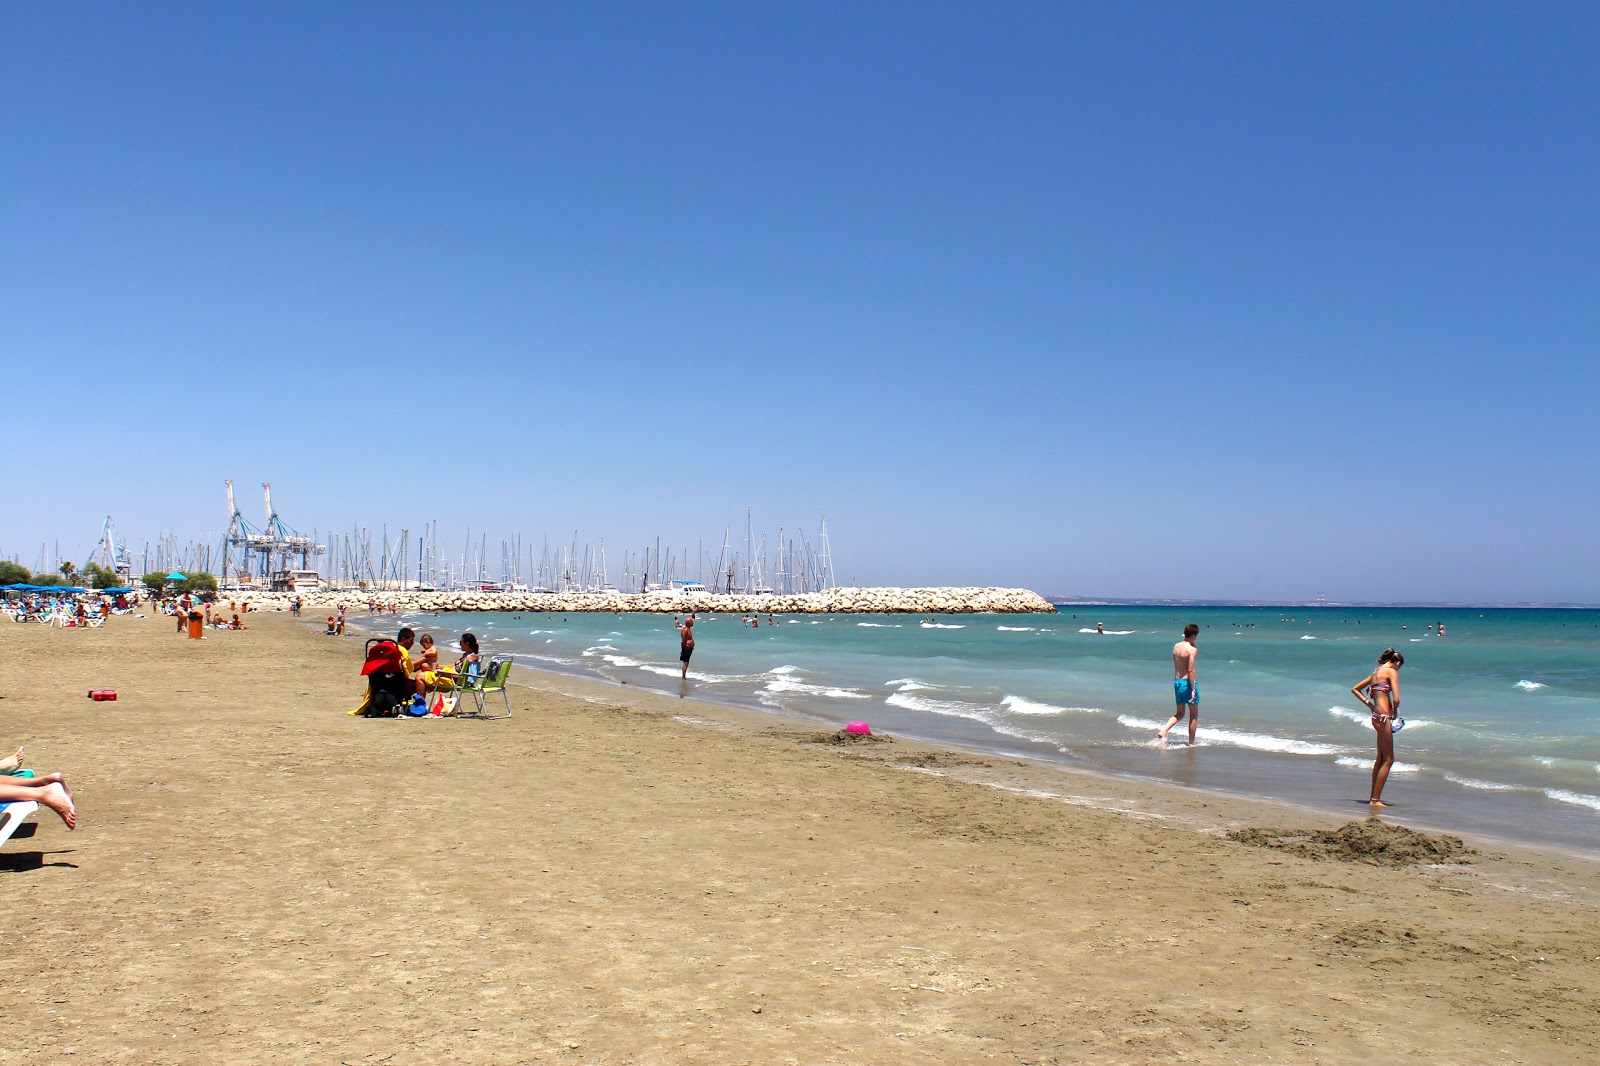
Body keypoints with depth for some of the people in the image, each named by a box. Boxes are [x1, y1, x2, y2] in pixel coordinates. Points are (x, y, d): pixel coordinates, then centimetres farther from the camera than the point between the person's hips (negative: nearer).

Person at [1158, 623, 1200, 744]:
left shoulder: (1176, 646, 5)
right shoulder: (1192, 649, -15)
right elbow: (1190, 670, -20)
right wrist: (1193, 690, -18)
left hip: (1177, 681, 7)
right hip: (1188, 682, -7)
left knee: (1179, 713, 18)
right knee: (1194, 715, 9)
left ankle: (1163, 732, -2)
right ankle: (1191, 743, 13)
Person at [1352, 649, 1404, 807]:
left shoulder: (1376, 672, 17)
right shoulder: (1392, 671, -7)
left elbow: (1355, 690, 26)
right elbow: (1396, 699, -17)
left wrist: (1369, 703, 16)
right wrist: (1394, 712, 2)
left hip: (1376, 716, 9)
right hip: (1383, 716, -9)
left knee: (1381, 758, 16)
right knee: (1388, 759, -3)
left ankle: (1373, 797, 22)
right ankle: (1375, 799, -2)